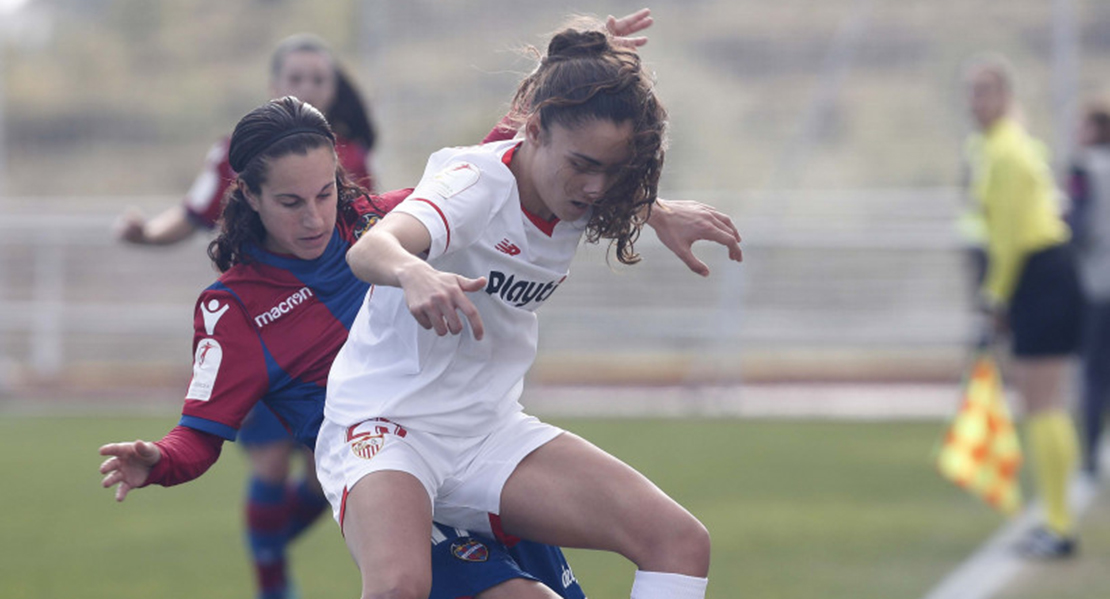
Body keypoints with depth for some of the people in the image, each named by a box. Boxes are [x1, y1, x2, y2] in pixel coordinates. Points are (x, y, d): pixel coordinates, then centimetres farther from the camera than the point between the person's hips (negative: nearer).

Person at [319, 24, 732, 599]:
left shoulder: (582, 198, 0)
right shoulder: (478, 183, -21)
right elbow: (369, 249, -44)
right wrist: (413, 273, -63)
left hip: (492, 432, 7)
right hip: (386, 424, -7)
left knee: (681, 543, -12)